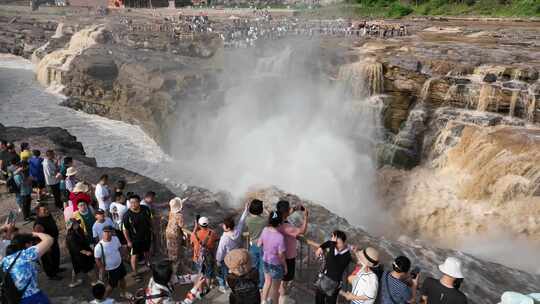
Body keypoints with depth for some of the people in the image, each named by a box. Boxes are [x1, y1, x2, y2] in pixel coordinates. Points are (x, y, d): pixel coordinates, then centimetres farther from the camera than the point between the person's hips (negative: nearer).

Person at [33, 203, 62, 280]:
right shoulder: (38, 223, -33)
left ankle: (56, 268, 52)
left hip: (54, 240, 9)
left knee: (56, 255, 28)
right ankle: (51, 275, 33)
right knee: (48, 260, 13)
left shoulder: (49, 215, -6)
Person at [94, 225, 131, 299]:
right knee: (112, 285, 9)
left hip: (120, 264, 6)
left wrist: (120, 257, 9)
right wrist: (102, 270, -15)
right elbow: (97, 260, -19)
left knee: (122, 278, 26)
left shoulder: (115, 239, -13)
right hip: (110, 269, -6)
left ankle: (123, 293, 52)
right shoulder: (99, 247, -29)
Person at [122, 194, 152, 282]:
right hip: (135, 239, -4)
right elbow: (125, 229, -18)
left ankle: (148, 263, 56)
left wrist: (150, 229, 10)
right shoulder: (127, 215, -27)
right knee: (134, 255, 12)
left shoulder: (145, 209, -17)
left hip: (147, 235, 4)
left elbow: (150, 219, 3)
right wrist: (128, 241, -13)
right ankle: (135, 273, 32)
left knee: (147, 251, 27)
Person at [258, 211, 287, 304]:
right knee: (275, 288, 18)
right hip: (276, 265, -6)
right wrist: (285, 266, -7)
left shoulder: (265, 230, -17)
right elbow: (281, 255, -24)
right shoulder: (280, 237, -34)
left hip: (266, 261, 6)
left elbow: (259, 244, -2)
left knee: (268, 281, 31)